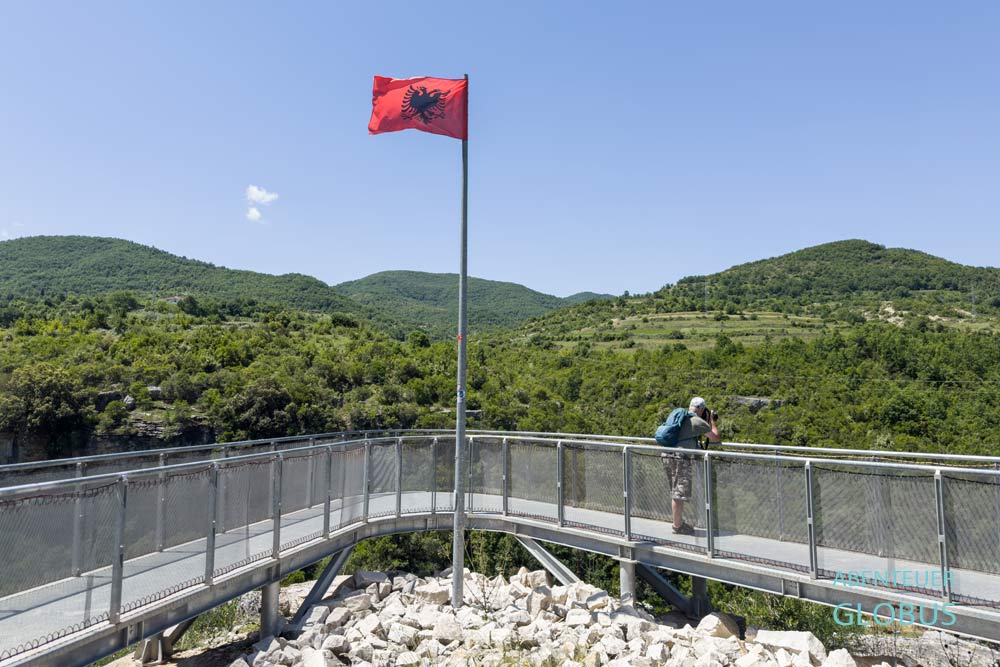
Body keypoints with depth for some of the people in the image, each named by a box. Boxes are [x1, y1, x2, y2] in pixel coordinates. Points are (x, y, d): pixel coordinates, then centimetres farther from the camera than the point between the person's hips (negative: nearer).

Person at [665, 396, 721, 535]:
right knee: (679, 493, -1)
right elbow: (716, 438, 5)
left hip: (668, 455, 9)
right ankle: (678, 527, 5)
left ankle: (679, 522, 27)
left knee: (675, 493, 17)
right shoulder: (698, 421, -3)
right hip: (680, 457, -9)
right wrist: (712, 421, 19)